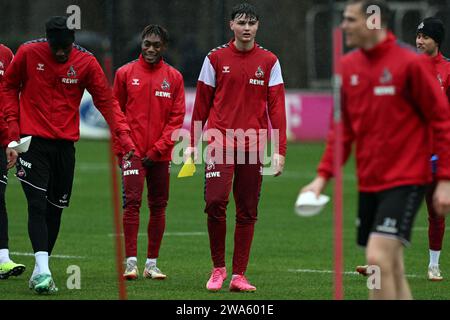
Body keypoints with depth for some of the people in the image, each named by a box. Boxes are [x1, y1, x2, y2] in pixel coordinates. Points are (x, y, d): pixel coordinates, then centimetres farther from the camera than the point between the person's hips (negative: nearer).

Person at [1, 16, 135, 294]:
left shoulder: (86, 62, -4)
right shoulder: (28, 53, -6)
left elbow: (106, 101, -2)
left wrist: (123, 134, -13)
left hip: (65, 143, 2)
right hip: (33, 140, -2)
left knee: (55, 209, 8)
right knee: (38, 205, -14)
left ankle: (41, 271, 19)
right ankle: (43, 270, -22)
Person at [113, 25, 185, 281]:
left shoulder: (174, 77, 5)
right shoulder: (126, 73, 4)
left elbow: (177, 117, 2)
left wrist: (158, 149, -7)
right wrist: (121, 147, -2)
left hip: (161, 154, 2)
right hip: (133, 152, -2)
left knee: (159, 207, 5)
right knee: (132, 202, -12)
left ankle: (152, 264, 13)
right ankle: (131, 262, -11)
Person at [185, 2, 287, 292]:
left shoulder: (269, 62, 5)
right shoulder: (216, 58, 5)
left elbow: (276, 107, 2)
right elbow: (202, 103, 9)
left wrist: (280, 150, -5)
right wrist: (192, 143, 6)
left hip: (254, 145, 1)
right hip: (220, 142, -1)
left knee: (247, 212, 3)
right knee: (215, 202, -15)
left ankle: (239, 276, 9)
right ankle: (218, 269, 1)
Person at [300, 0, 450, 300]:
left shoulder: (411, 63, -11)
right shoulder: (348, 66, 7)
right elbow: (343, 128, 14)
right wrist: (323, 176, 4)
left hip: (405, 180, -6)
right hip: (368, 182, 6)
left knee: (378, 258, -18)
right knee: (392, 271, 9)